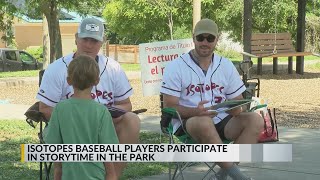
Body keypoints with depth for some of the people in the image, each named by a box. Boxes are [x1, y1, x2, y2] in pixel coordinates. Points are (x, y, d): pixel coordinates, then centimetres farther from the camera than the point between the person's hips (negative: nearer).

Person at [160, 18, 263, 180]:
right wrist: (195, 111, -26)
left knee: (255, 120, -22)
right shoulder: (175, 67, -2)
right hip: (188, 122, -4)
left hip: (221, 121, 5)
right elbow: (169, 107, -7)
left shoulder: (226, 66, 10)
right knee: (204, 122, -39)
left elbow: (237, 101, 14)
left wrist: (236, 108, -13)